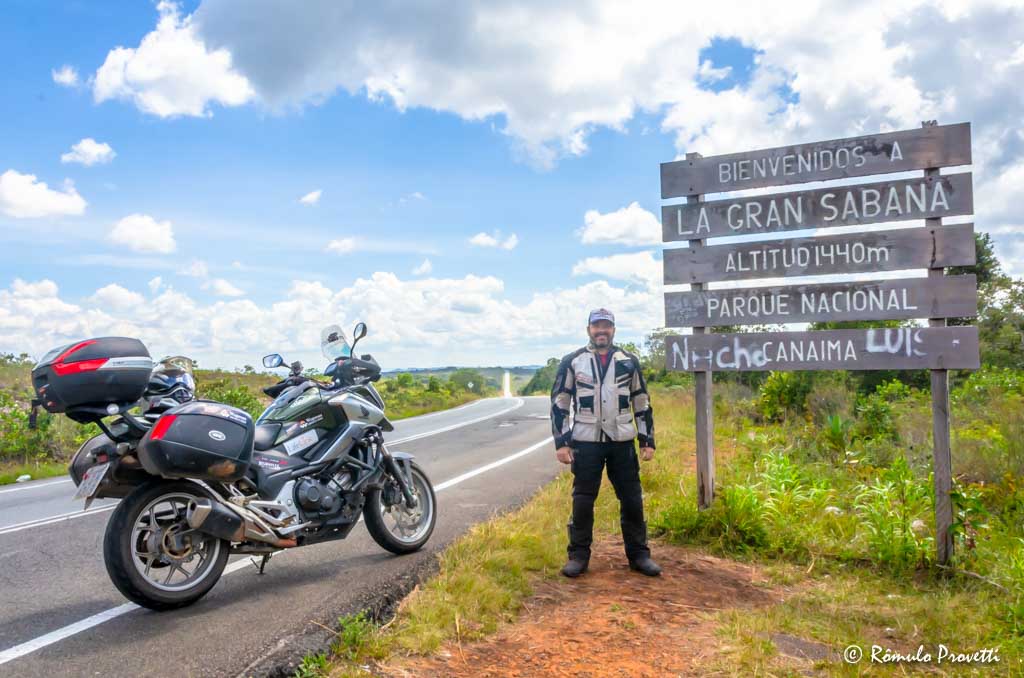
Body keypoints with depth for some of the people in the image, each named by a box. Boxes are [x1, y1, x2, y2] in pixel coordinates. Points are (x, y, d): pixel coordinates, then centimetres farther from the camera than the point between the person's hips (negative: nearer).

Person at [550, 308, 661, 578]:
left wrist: (648, 440, 7)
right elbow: (559, 403, 3)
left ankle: (638, 554, 20)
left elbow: (642, 403, 11)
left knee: (632, 500, 6)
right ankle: (579, 556, 16)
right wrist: (561, 442, -4)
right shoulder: (572, 362, 1)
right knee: (582, 501, 4)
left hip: (622, 443, 2)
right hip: (586, 443, -1)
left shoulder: (629, 361, 6)